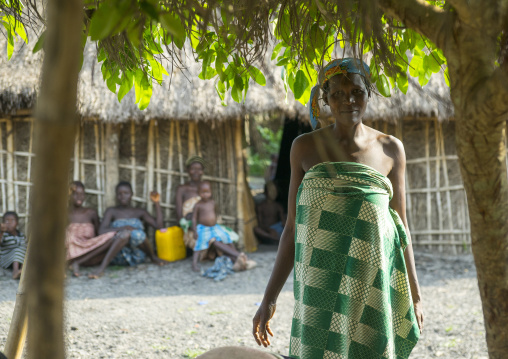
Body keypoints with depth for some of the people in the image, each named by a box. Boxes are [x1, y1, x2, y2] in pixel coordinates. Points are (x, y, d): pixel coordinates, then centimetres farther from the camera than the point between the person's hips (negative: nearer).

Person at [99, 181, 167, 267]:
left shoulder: (140, 212, 15)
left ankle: (153, 257, -8)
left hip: (137, 256, 1)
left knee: (137, 234, -34)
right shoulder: (111, 211, 7)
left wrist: (157, 203, 2)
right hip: (119, 256, -1)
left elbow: (158, 226, 4)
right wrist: (124, 228, -17)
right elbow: (101, 231, -7)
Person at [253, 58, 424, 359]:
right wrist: (269, 299, 5)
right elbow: (294, 227, 8)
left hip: (373, 283, 0)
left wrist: (415, 295, 10)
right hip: (322, 286, 0)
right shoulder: (305, 147, 6)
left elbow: (401, 225, 11)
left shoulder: (390, 149, 6)